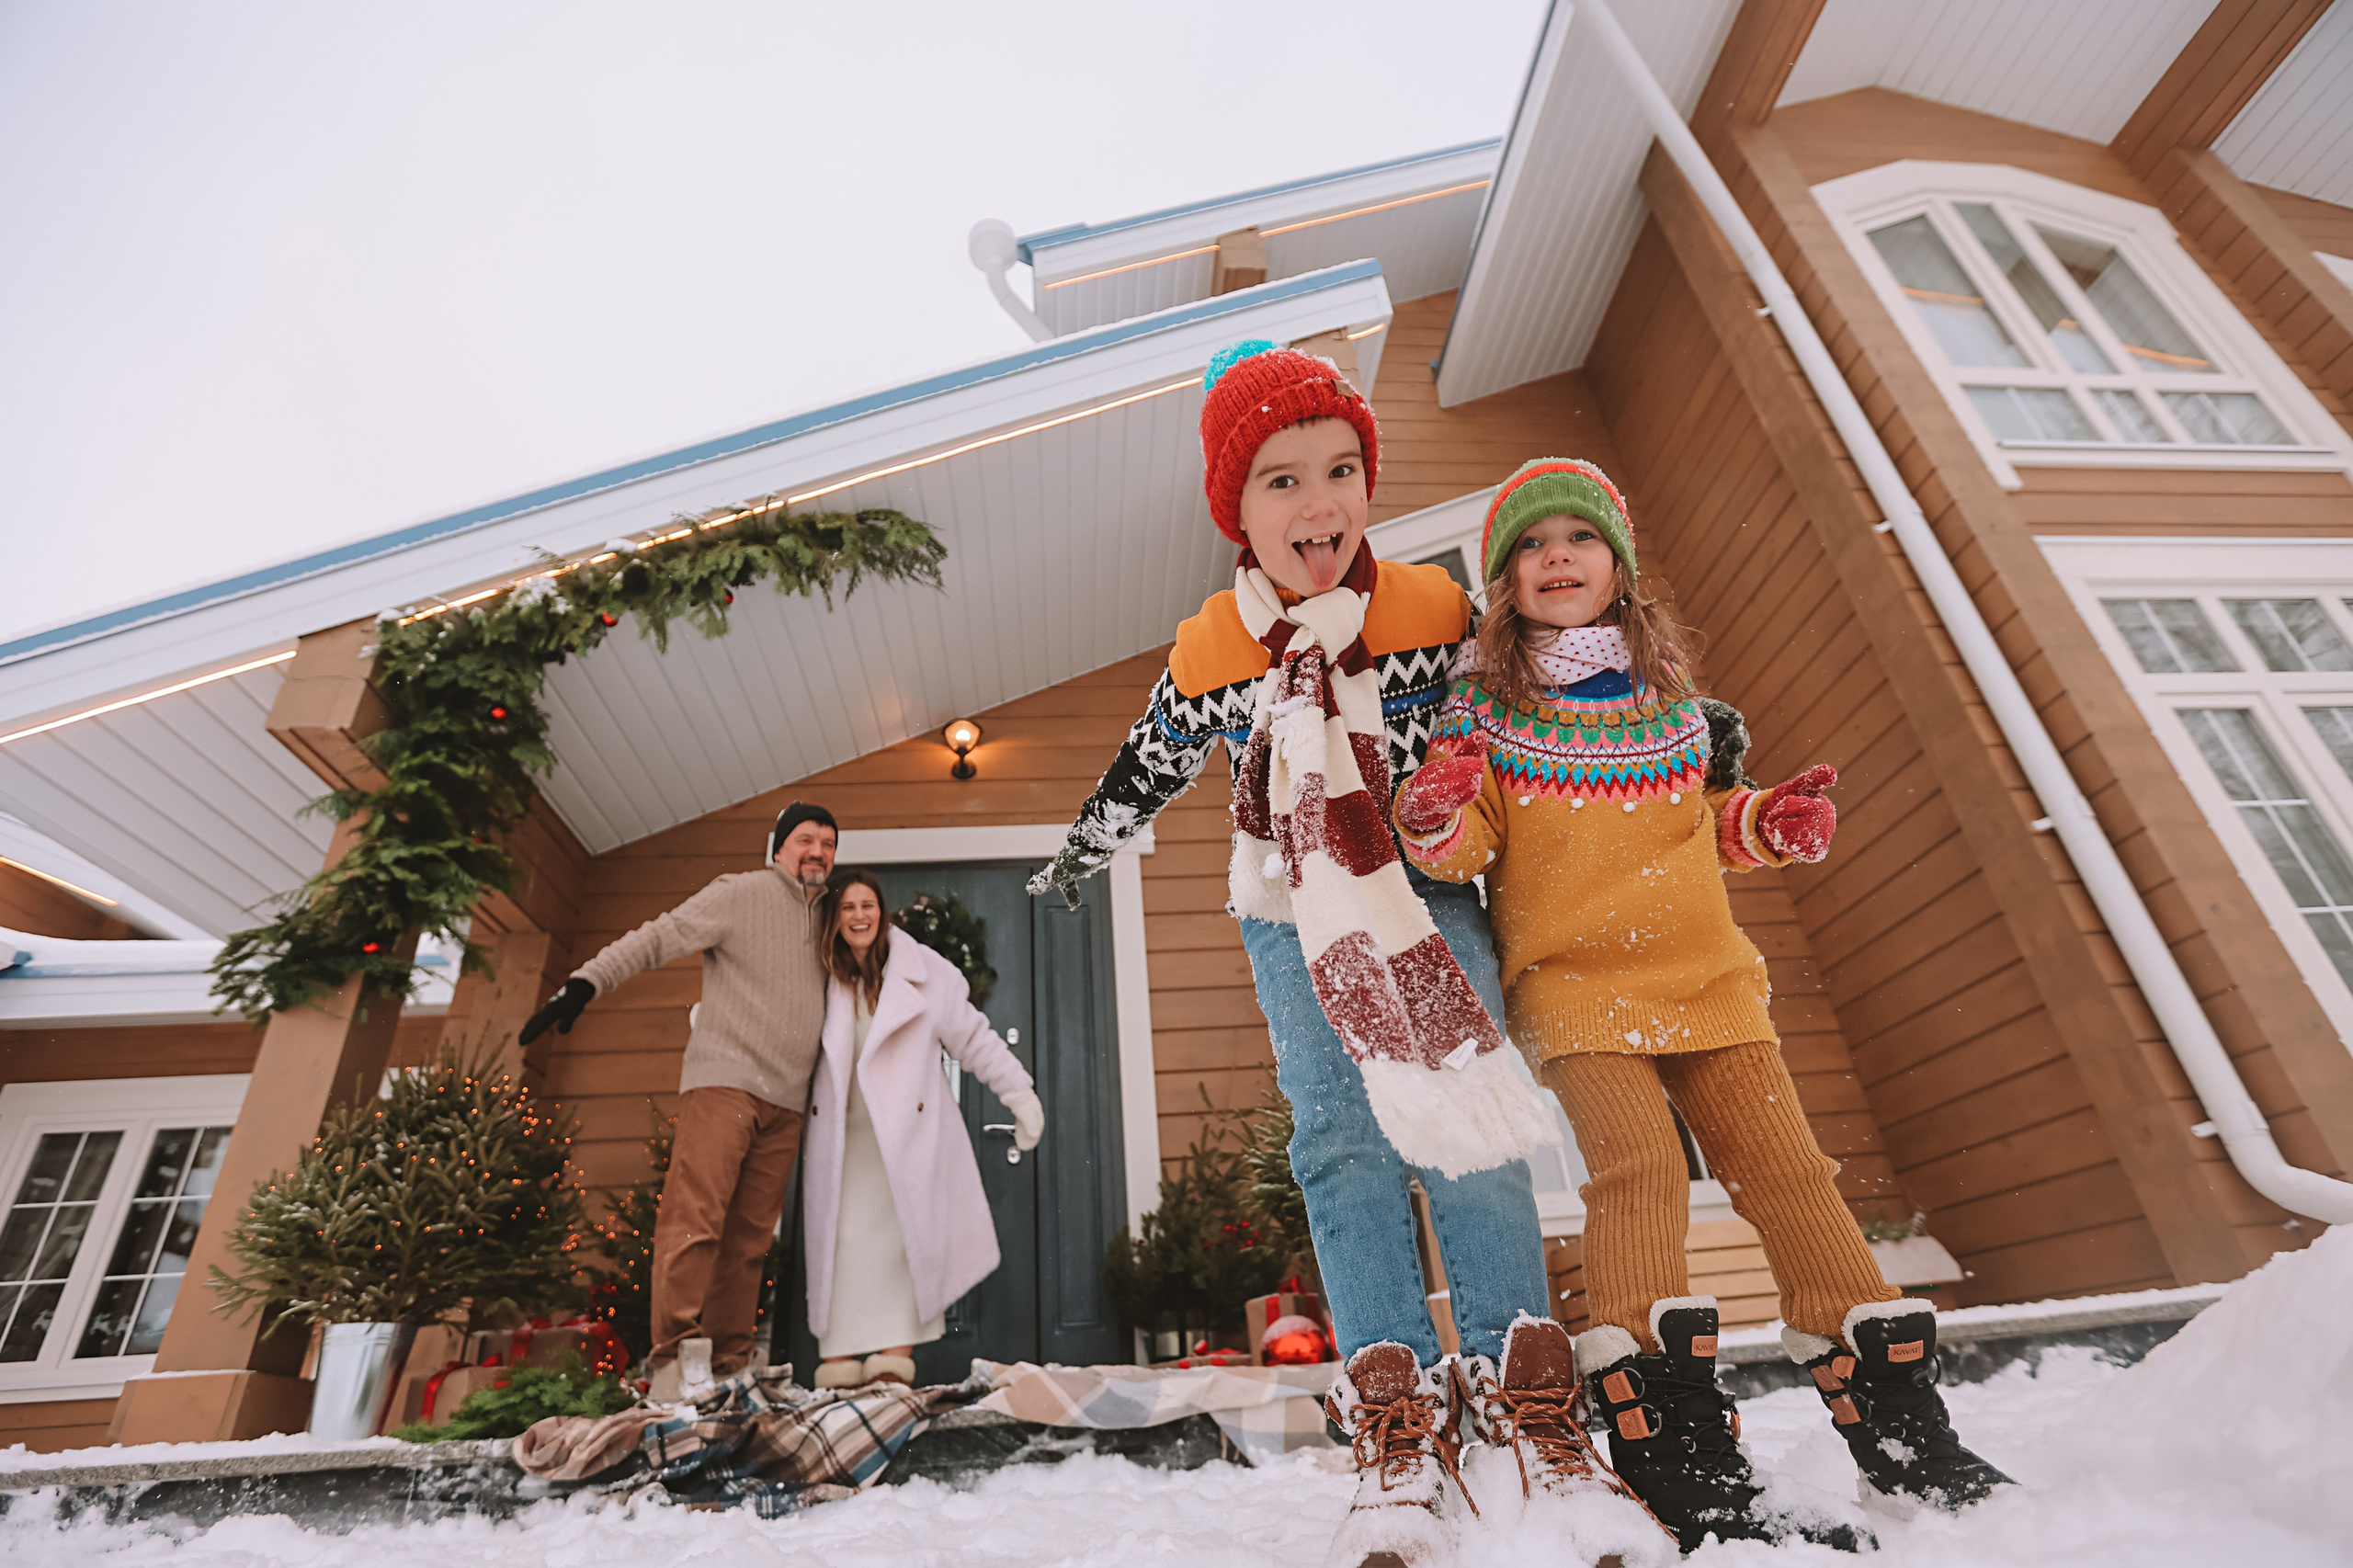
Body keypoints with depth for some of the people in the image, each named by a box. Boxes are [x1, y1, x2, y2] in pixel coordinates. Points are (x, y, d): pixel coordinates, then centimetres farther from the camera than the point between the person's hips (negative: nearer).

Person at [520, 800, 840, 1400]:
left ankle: (726, 1366, 8)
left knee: (749, 1237, 4)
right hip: (723, 1081, -5)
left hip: (786, 1103, 5)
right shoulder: (740, 893, 1)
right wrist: (584, 984, -16)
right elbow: (657, 938, -6)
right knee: (695, 1217, -14)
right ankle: (677, 1357, -11)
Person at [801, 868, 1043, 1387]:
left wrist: (1021, 1096, 2)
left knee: (907, 1236, -8)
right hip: (842, 1133, 2)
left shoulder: (923, 972, 0)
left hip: (905, 1130, -2)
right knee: (841, 1237, -4)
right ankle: (838, 1358, 1)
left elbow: (973, 1038, 3)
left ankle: (897, 1354, -5)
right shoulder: (822, 980, 7)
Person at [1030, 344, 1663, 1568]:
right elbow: (1150, 769, 9)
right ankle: (1401, 1439, -3)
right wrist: (1082, 852, 22)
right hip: (1293, 910, 0)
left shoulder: (1433, 607, -11)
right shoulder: (1209, 654, -10)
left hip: (1427, 889, 0)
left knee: (1469, 1125, -9)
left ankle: (1528, 1414, 2)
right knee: (1340, 1138, -8)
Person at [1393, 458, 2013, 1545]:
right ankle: (1668, 1445, -8)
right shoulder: (1483, 704, -1)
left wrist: (1769, 823, 1)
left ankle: (1895, 1417, 21)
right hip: (1573, 982, -4)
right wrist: (1441, 824, -26)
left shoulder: (1672, 695, 12)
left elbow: (1708, 821, 21)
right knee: (1638, 1168, -19)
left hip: (1705, 976, 5)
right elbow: (1472, 844, -4)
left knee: (1785, 1169, 5)